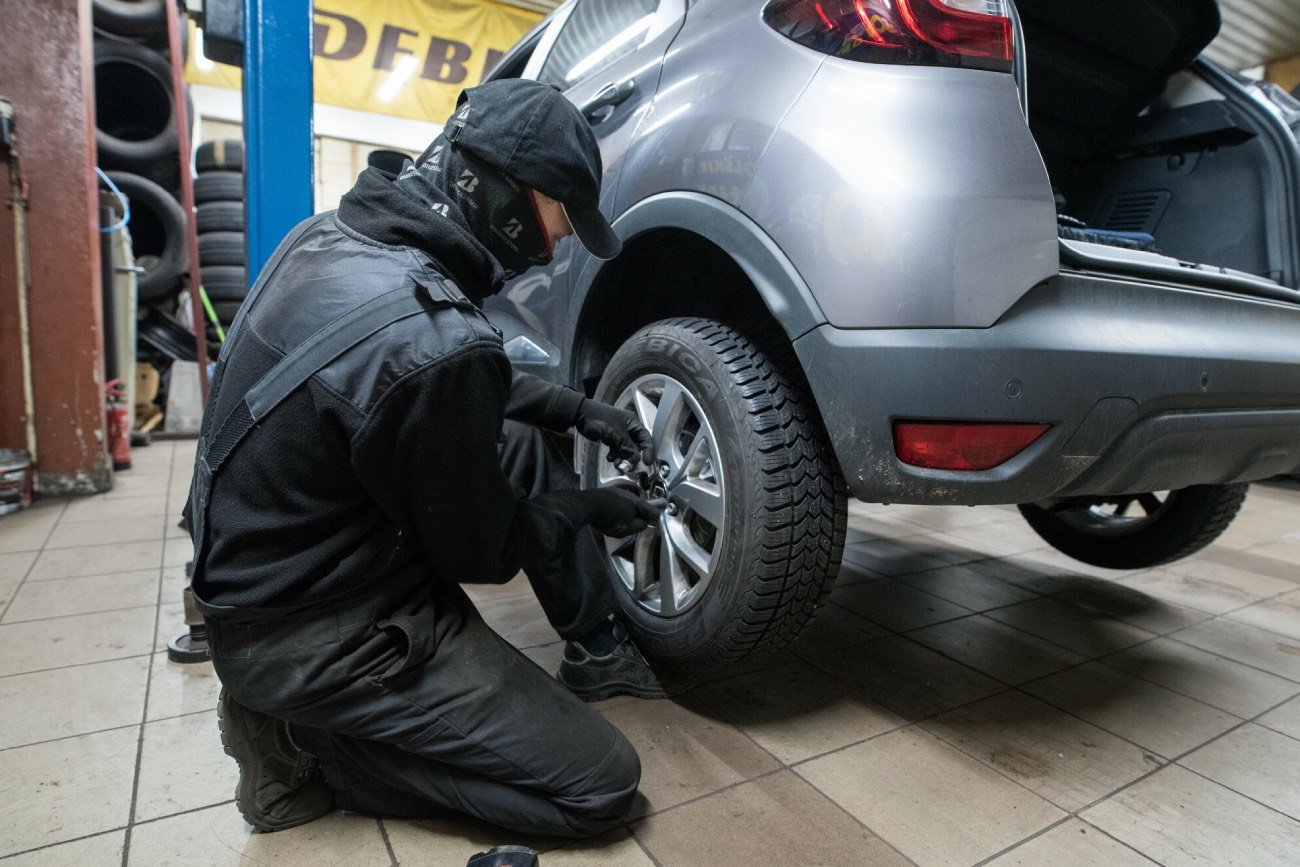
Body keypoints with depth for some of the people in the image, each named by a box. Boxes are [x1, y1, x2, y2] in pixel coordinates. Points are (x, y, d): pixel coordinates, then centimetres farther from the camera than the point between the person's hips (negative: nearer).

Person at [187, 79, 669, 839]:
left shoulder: (338, 233, -4)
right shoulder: (432, 339, -32)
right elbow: (481, 555, -17)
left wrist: (577, 409, 5)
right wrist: (587, 509, 1)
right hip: (320, 636, -9)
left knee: (531, 443, 13)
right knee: (602, 782, -3)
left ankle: (596, 650, 20)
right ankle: (306, 739, 2)